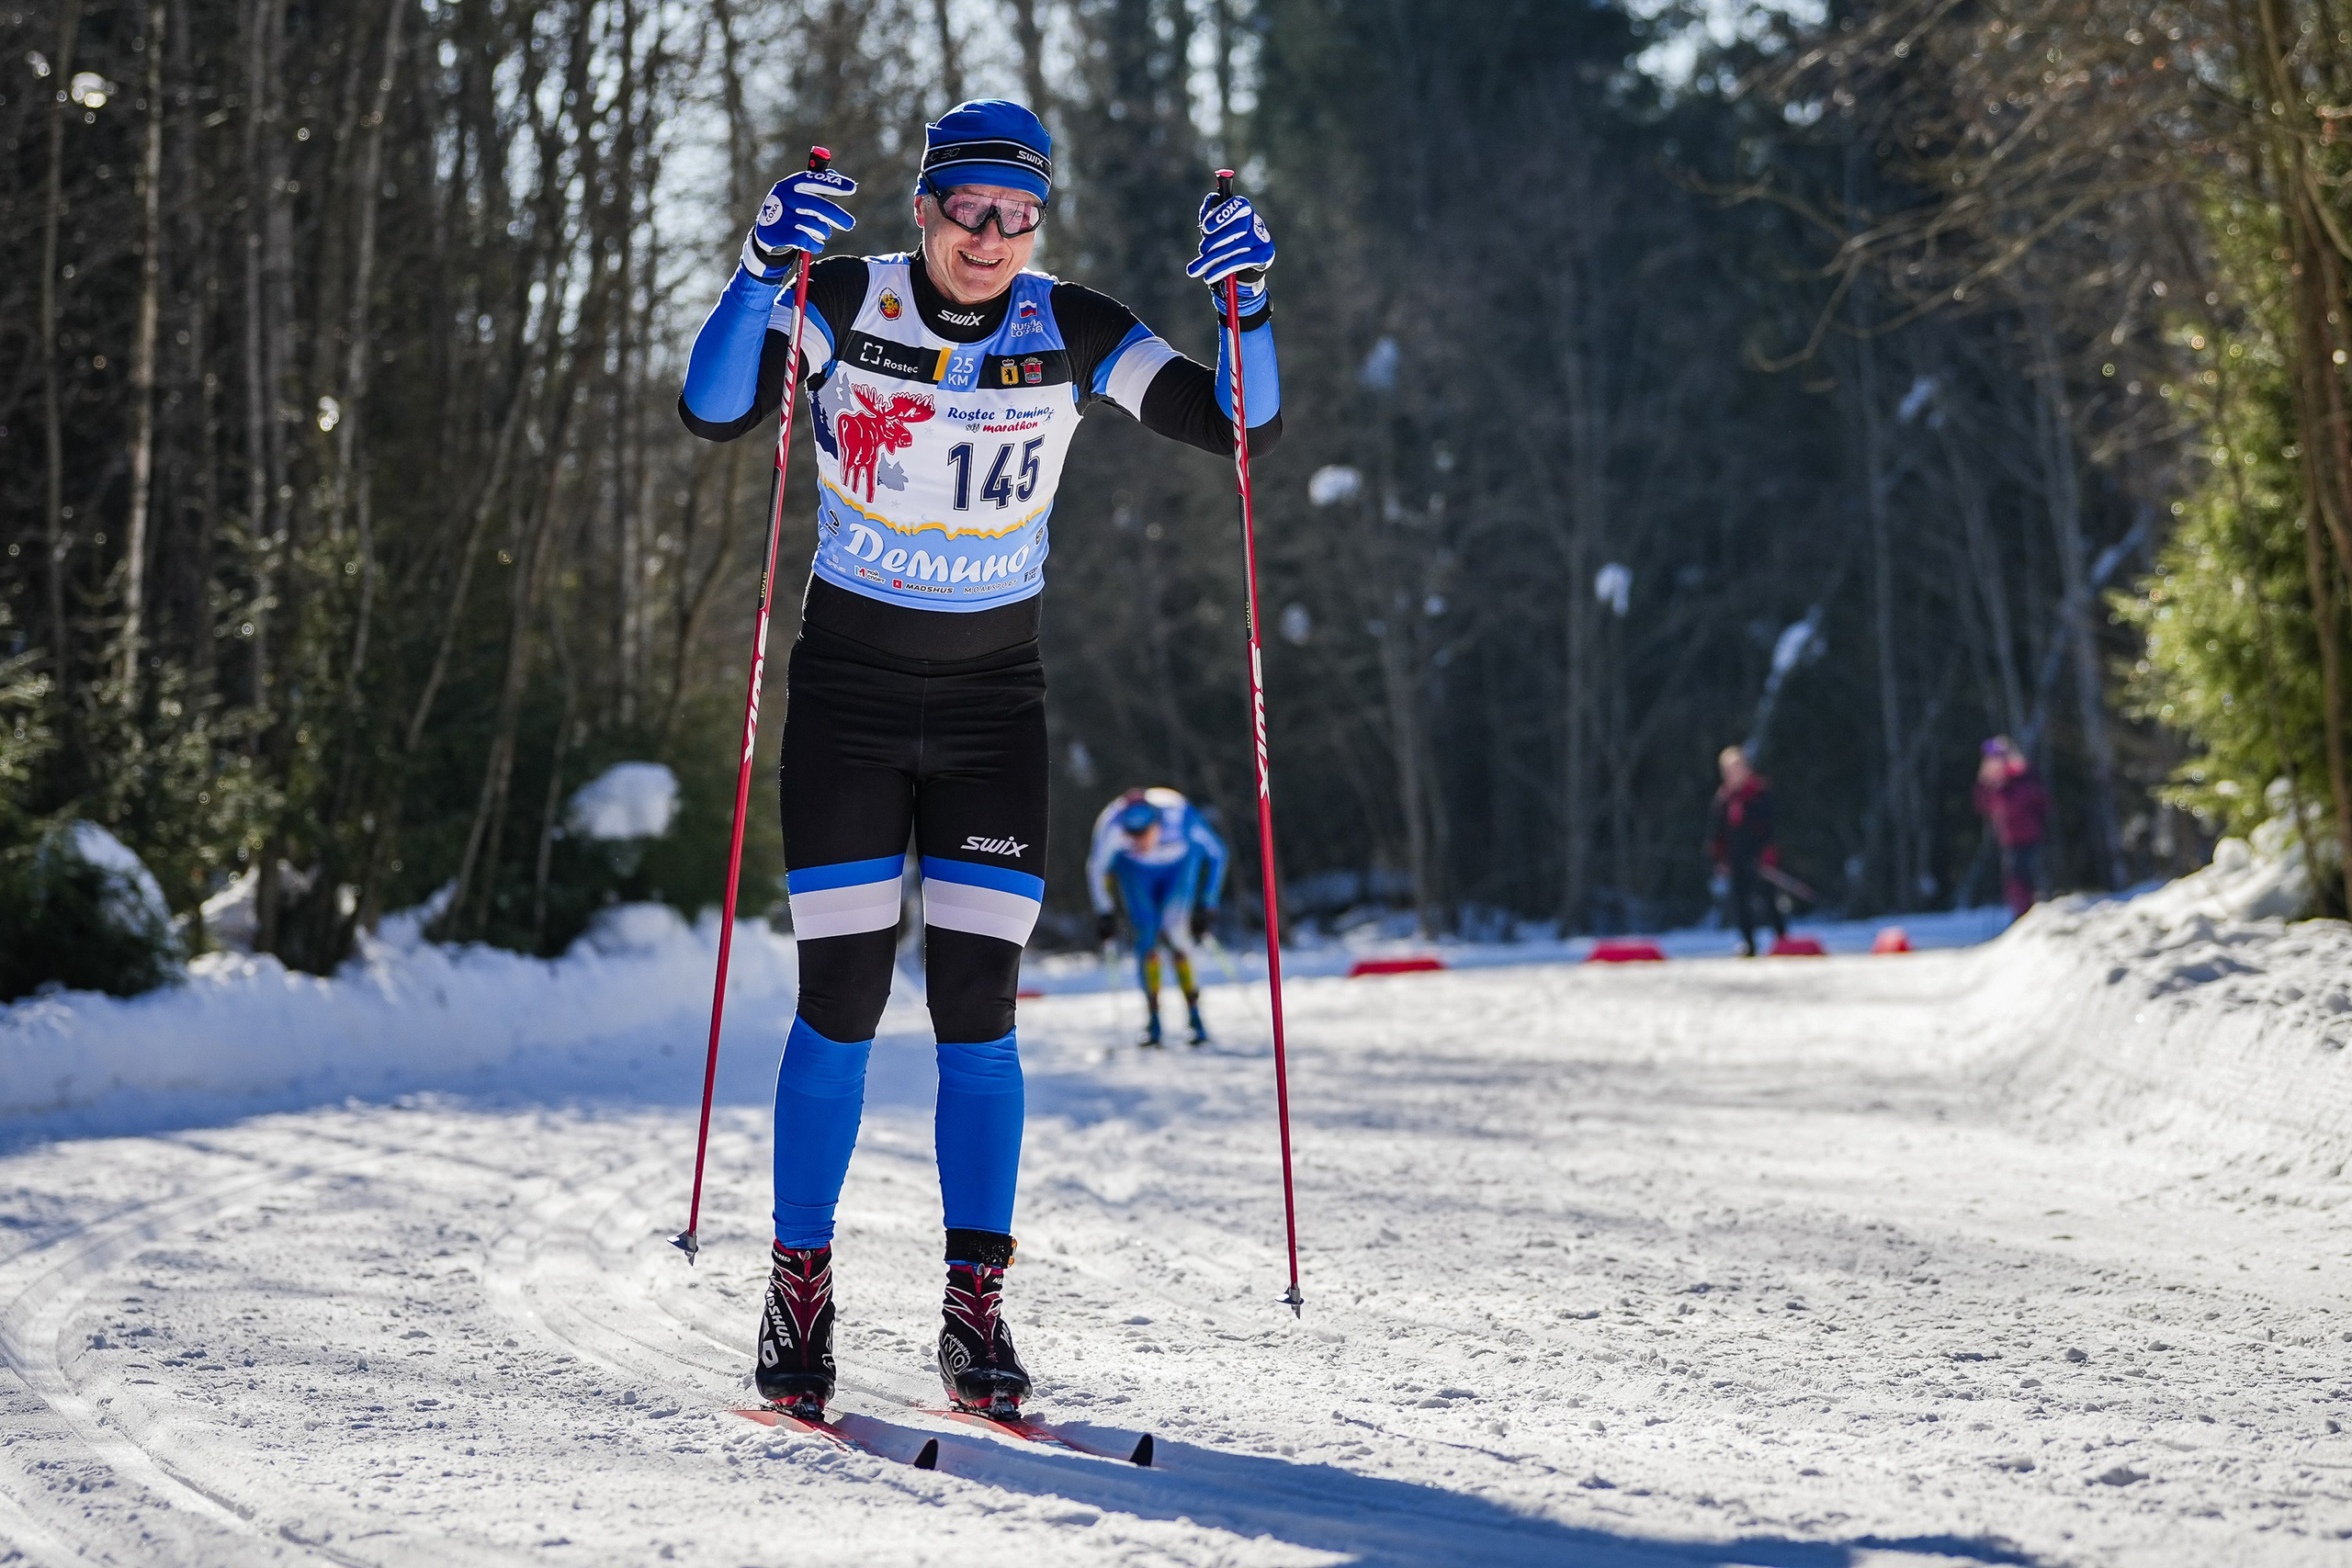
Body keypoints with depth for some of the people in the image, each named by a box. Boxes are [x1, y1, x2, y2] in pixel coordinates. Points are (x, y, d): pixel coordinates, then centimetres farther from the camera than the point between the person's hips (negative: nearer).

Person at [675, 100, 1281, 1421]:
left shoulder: (1071, 334, -4)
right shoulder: (848, 306, -9)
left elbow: (1244, 429, -6)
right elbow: (713, 414, -22)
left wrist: (1243, 305, -23)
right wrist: (768, 264, -34)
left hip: (993, 704, 1)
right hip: (849, 696, -1)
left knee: (978, 1006, -2)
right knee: (841, 1003, -3)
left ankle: (977, 1311, 6)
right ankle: (801, 1296, 10)